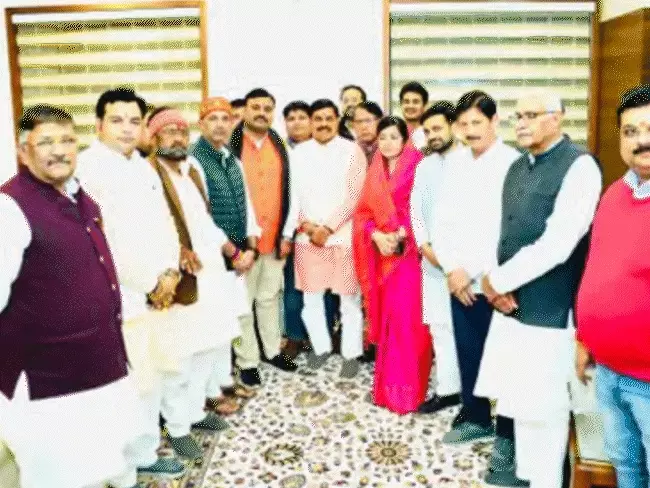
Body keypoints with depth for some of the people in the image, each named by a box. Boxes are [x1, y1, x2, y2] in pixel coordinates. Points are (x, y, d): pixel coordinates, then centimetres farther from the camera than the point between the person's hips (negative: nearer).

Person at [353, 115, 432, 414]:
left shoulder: (417, 168, -4)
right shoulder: (375, 172, 13)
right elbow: (363, 212, 9)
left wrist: (400, 236, -17)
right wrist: (377, 235, -9)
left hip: (409, 251, -5)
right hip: (381, 251, 5)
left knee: (406, 318, -6)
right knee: (387, 317, 10)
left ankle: (407, 388, 5)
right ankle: (388, 384, 20)